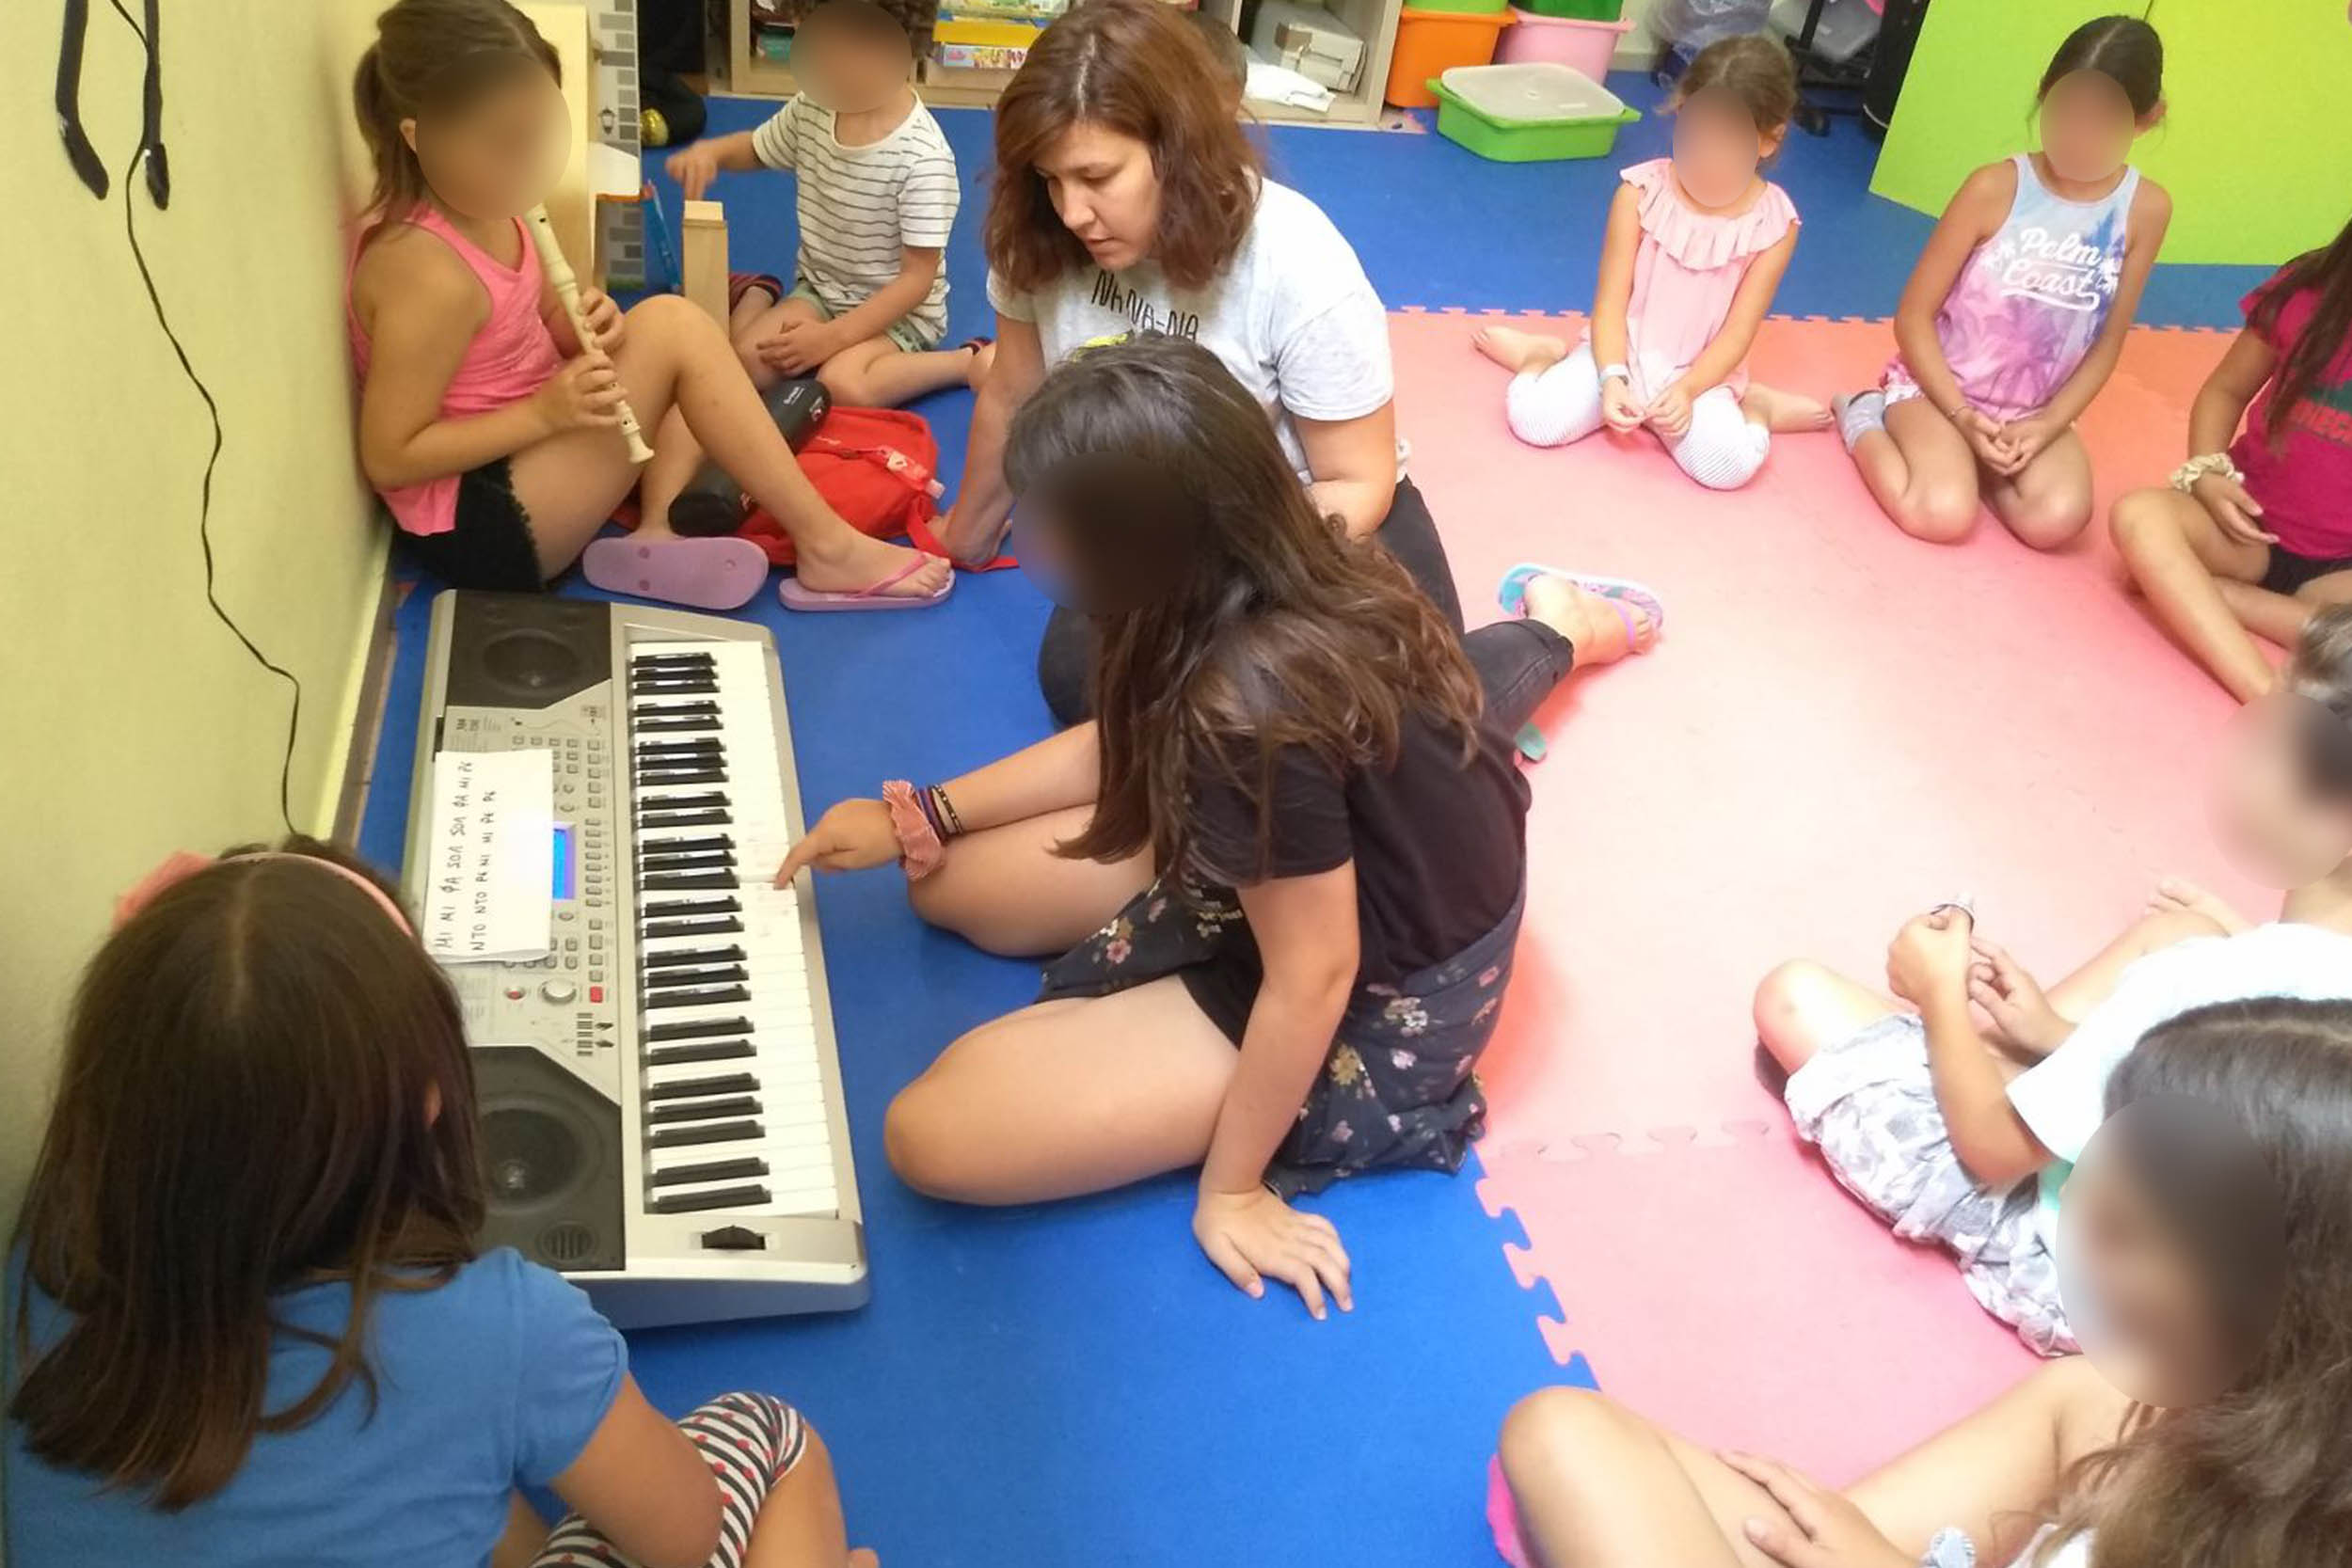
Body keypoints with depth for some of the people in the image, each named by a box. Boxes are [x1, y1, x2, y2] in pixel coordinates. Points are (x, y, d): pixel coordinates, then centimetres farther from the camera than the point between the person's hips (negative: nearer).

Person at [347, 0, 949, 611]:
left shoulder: (472, 206, 2)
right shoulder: (431, 275, -25)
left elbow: (531, 328, 12)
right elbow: (388, 458, -23)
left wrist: (583, 327, -11)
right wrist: (547, 412, -25)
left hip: (515, 466, 10)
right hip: (479, 525, -10)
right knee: (670, 327, -18)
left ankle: (661, 532, -9)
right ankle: (827, 547, -13)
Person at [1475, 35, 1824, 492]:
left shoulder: (1775, 223, -10)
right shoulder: (1641, 191, -11)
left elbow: (1737, 333, -9)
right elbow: (1611, 302, -10)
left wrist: (1686, 389, -25)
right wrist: (1612, 377, -26)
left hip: (1699, 372, 0)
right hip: (1622, 355, 1)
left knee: (1730, 463, -29)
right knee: (1533, 418, -24)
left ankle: (1752, 404, 6)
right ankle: (1544, 355, 11)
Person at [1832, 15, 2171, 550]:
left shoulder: (2146, 209, -6)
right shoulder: (1996, 188, -15)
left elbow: (2107, 344, 3)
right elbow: (1914, 316, -11)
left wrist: (2047, 426, -11)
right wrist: (1962, 416, -18)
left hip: (2032, 412, 3)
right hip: (1938, 387, -3)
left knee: (2058, 519, -25)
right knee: (1944, 515, -28)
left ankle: (1958, 459, 5)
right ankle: (1868, 419, 2)